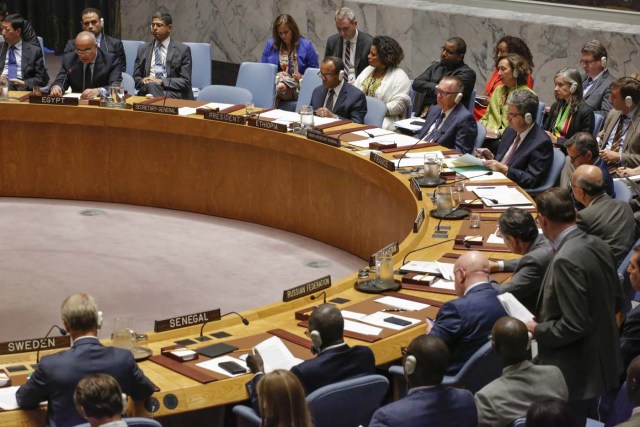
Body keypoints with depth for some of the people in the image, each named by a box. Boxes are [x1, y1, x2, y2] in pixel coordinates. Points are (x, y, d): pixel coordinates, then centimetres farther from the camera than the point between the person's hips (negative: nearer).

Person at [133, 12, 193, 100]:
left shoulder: (183, 50, 6)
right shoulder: (143, 49, 18)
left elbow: (185, 81, -1)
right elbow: (136, 77, 18)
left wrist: (161, 81, -14)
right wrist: (142, 81, -7)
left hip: (172, 92, -3)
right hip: (147, 90, 3)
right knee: (151, 85, -35)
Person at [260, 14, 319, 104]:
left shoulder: (306, 45, 9)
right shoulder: (270, 44, 16)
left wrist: (302, 77, -12)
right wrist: (276, 74, -3)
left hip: (296, 84, -2)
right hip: (274, 80, 2)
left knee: (281, 87, -41)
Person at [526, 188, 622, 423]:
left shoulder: (566, 260, -27)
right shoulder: (597, 245, 0)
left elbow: (573, 326, -27)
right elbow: (615, 297, 13)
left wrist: (537, 330, -11)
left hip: (574, 377, -9)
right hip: (599, 364, 9)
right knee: (577, 420, 22)